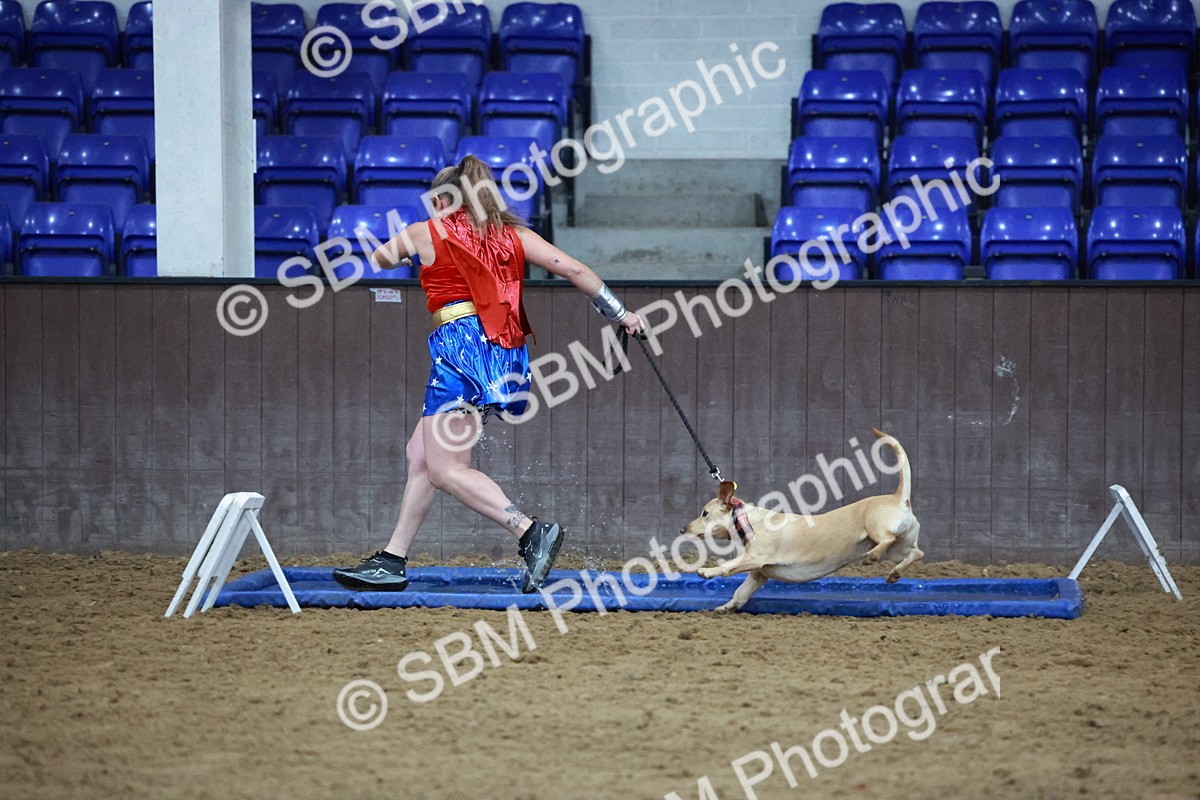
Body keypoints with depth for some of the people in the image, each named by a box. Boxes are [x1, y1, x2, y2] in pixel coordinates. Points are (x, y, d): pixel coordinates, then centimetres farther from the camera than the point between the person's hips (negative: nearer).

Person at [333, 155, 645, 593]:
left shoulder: (427, 232, 8)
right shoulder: (514, 235, 16)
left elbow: (381, 258, 28)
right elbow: (574, 269, 7)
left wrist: (407, 246, 49)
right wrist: (620, 313, 11)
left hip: (461, 342, -7)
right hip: (507, 357, 7)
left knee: (446, 468, -10)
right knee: (421, 454, 15)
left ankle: (531, 531, -26)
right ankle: (392, 561, 15)